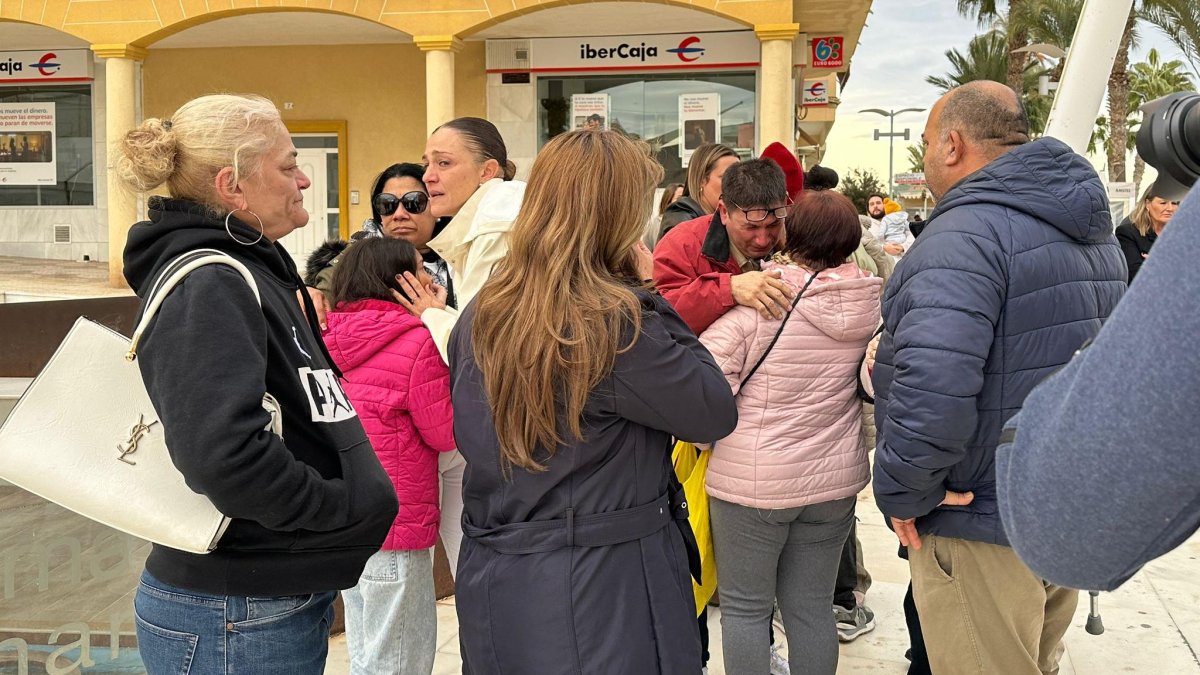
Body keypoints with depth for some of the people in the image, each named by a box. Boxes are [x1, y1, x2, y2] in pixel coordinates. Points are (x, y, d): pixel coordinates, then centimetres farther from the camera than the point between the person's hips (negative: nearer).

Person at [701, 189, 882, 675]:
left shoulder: (757, 301, -17)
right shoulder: (870, 305, -3)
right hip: (835, 480, 5)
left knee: (744, 608, 10)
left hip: (752, 482, -5)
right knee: (811, 607, 16)